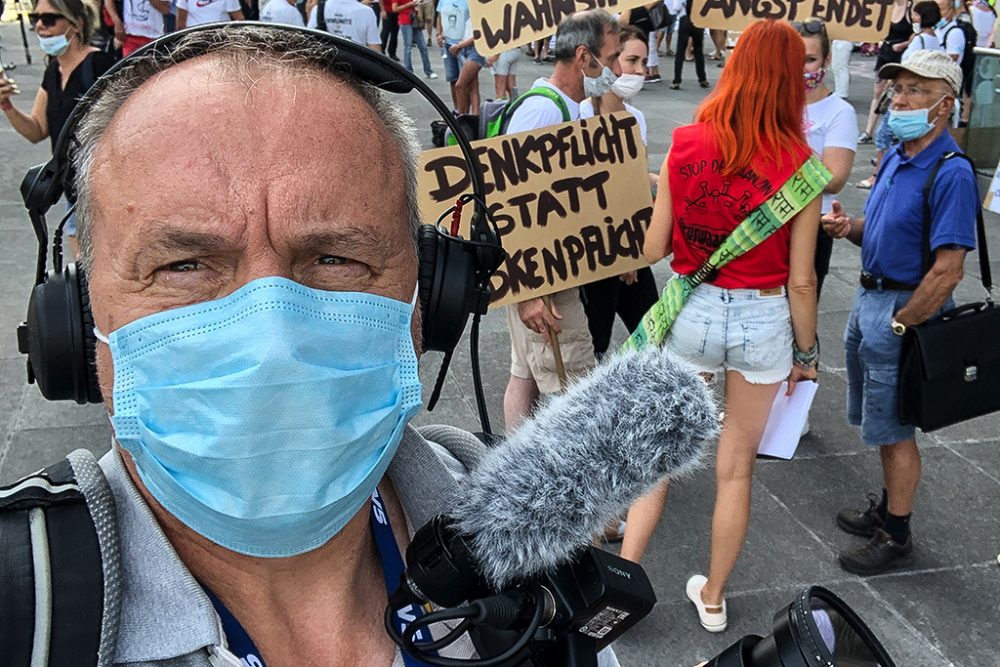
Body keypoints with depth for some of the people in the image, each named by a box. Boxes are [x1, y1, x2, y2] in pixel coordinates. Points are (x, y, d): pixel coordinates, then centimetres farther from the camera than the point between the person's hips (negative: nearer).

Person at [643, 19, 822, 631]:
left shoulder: (685, 144, -7)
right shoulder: (798, 165, -10)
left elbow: (653, 249, -3)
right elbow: (800, 281, -7)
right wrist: (806, 353, 7)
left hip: (691, 312, 1)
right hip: (764, 322, 0)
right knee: (737, 467, 16)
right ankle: (713, 598, 33)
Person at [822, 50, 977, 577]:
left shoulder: (952, 174, -20)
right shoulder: (895, 158, 7)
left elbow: (948, 271, -24)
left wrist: (899, 325, -18)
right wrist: (848, 227, -3)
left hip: (905, 309, -8)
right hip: (870, 297, 8)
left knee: (893, 429, 4)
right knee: (880, 423, 20)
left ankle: (897, 537, 20)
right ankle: (887, 506, 38)